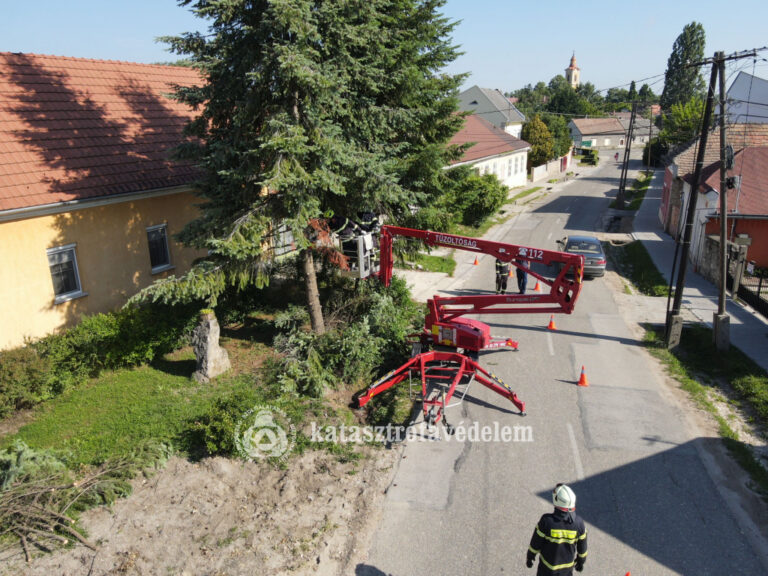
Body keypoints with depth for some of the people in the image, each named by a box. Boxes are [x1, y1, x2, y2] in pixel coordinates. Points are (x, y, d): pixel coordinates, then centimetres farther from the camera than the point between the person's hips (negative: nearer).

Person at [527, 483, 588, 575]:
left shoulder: (546, 521, -32)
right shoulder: (578, 523, -23)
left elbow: (535, 542, -18)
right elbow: (582, 546, -7)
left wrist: (529, 557, 1)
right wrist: (581, 562, 14)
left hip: (548, 564, -2)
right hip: (568, 565, 2)